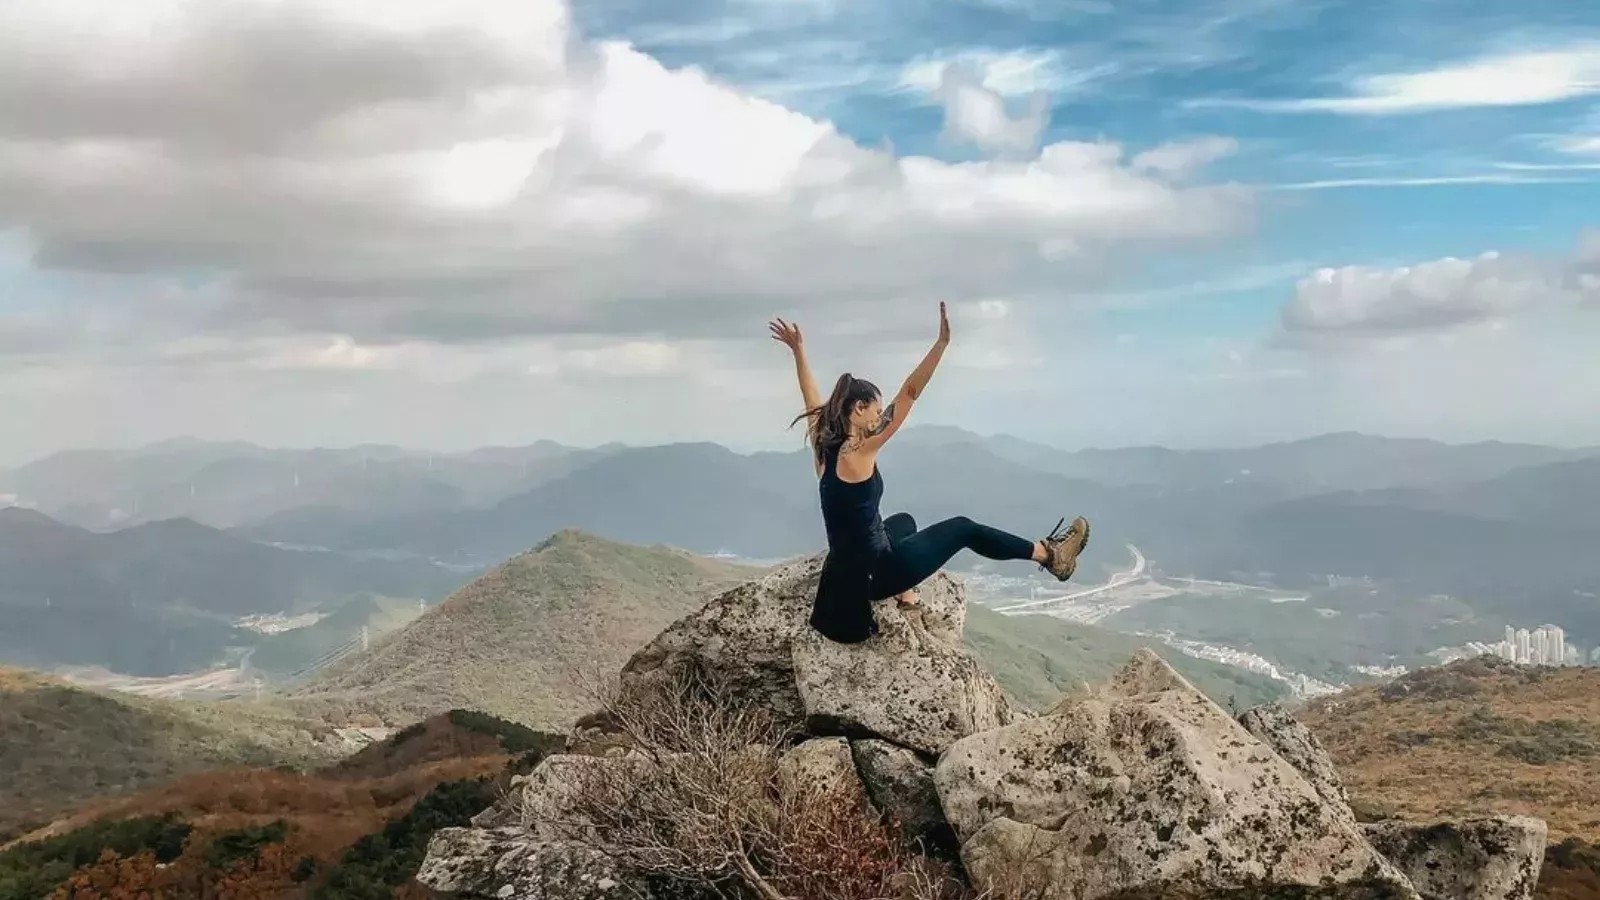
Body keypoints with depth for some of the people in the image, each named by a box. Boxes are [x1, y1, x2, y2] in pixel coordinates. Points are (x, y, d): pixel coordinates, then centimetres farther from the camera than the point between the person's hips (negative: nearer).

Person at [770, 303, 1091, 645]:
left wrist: (798, 350, 24)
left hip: (845, 571, 8)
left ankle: (905, 595, 40)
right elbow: (909, 394, -25)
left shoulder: (824, 446, -1)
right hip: (872, 573, -8)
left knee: (903, 522, 38)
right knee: (963, 528, 11)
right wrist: (942, 342, -25)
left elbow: (812, 399, 16)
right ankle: (1050, 555, 23)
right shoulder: (859, 453, -21)